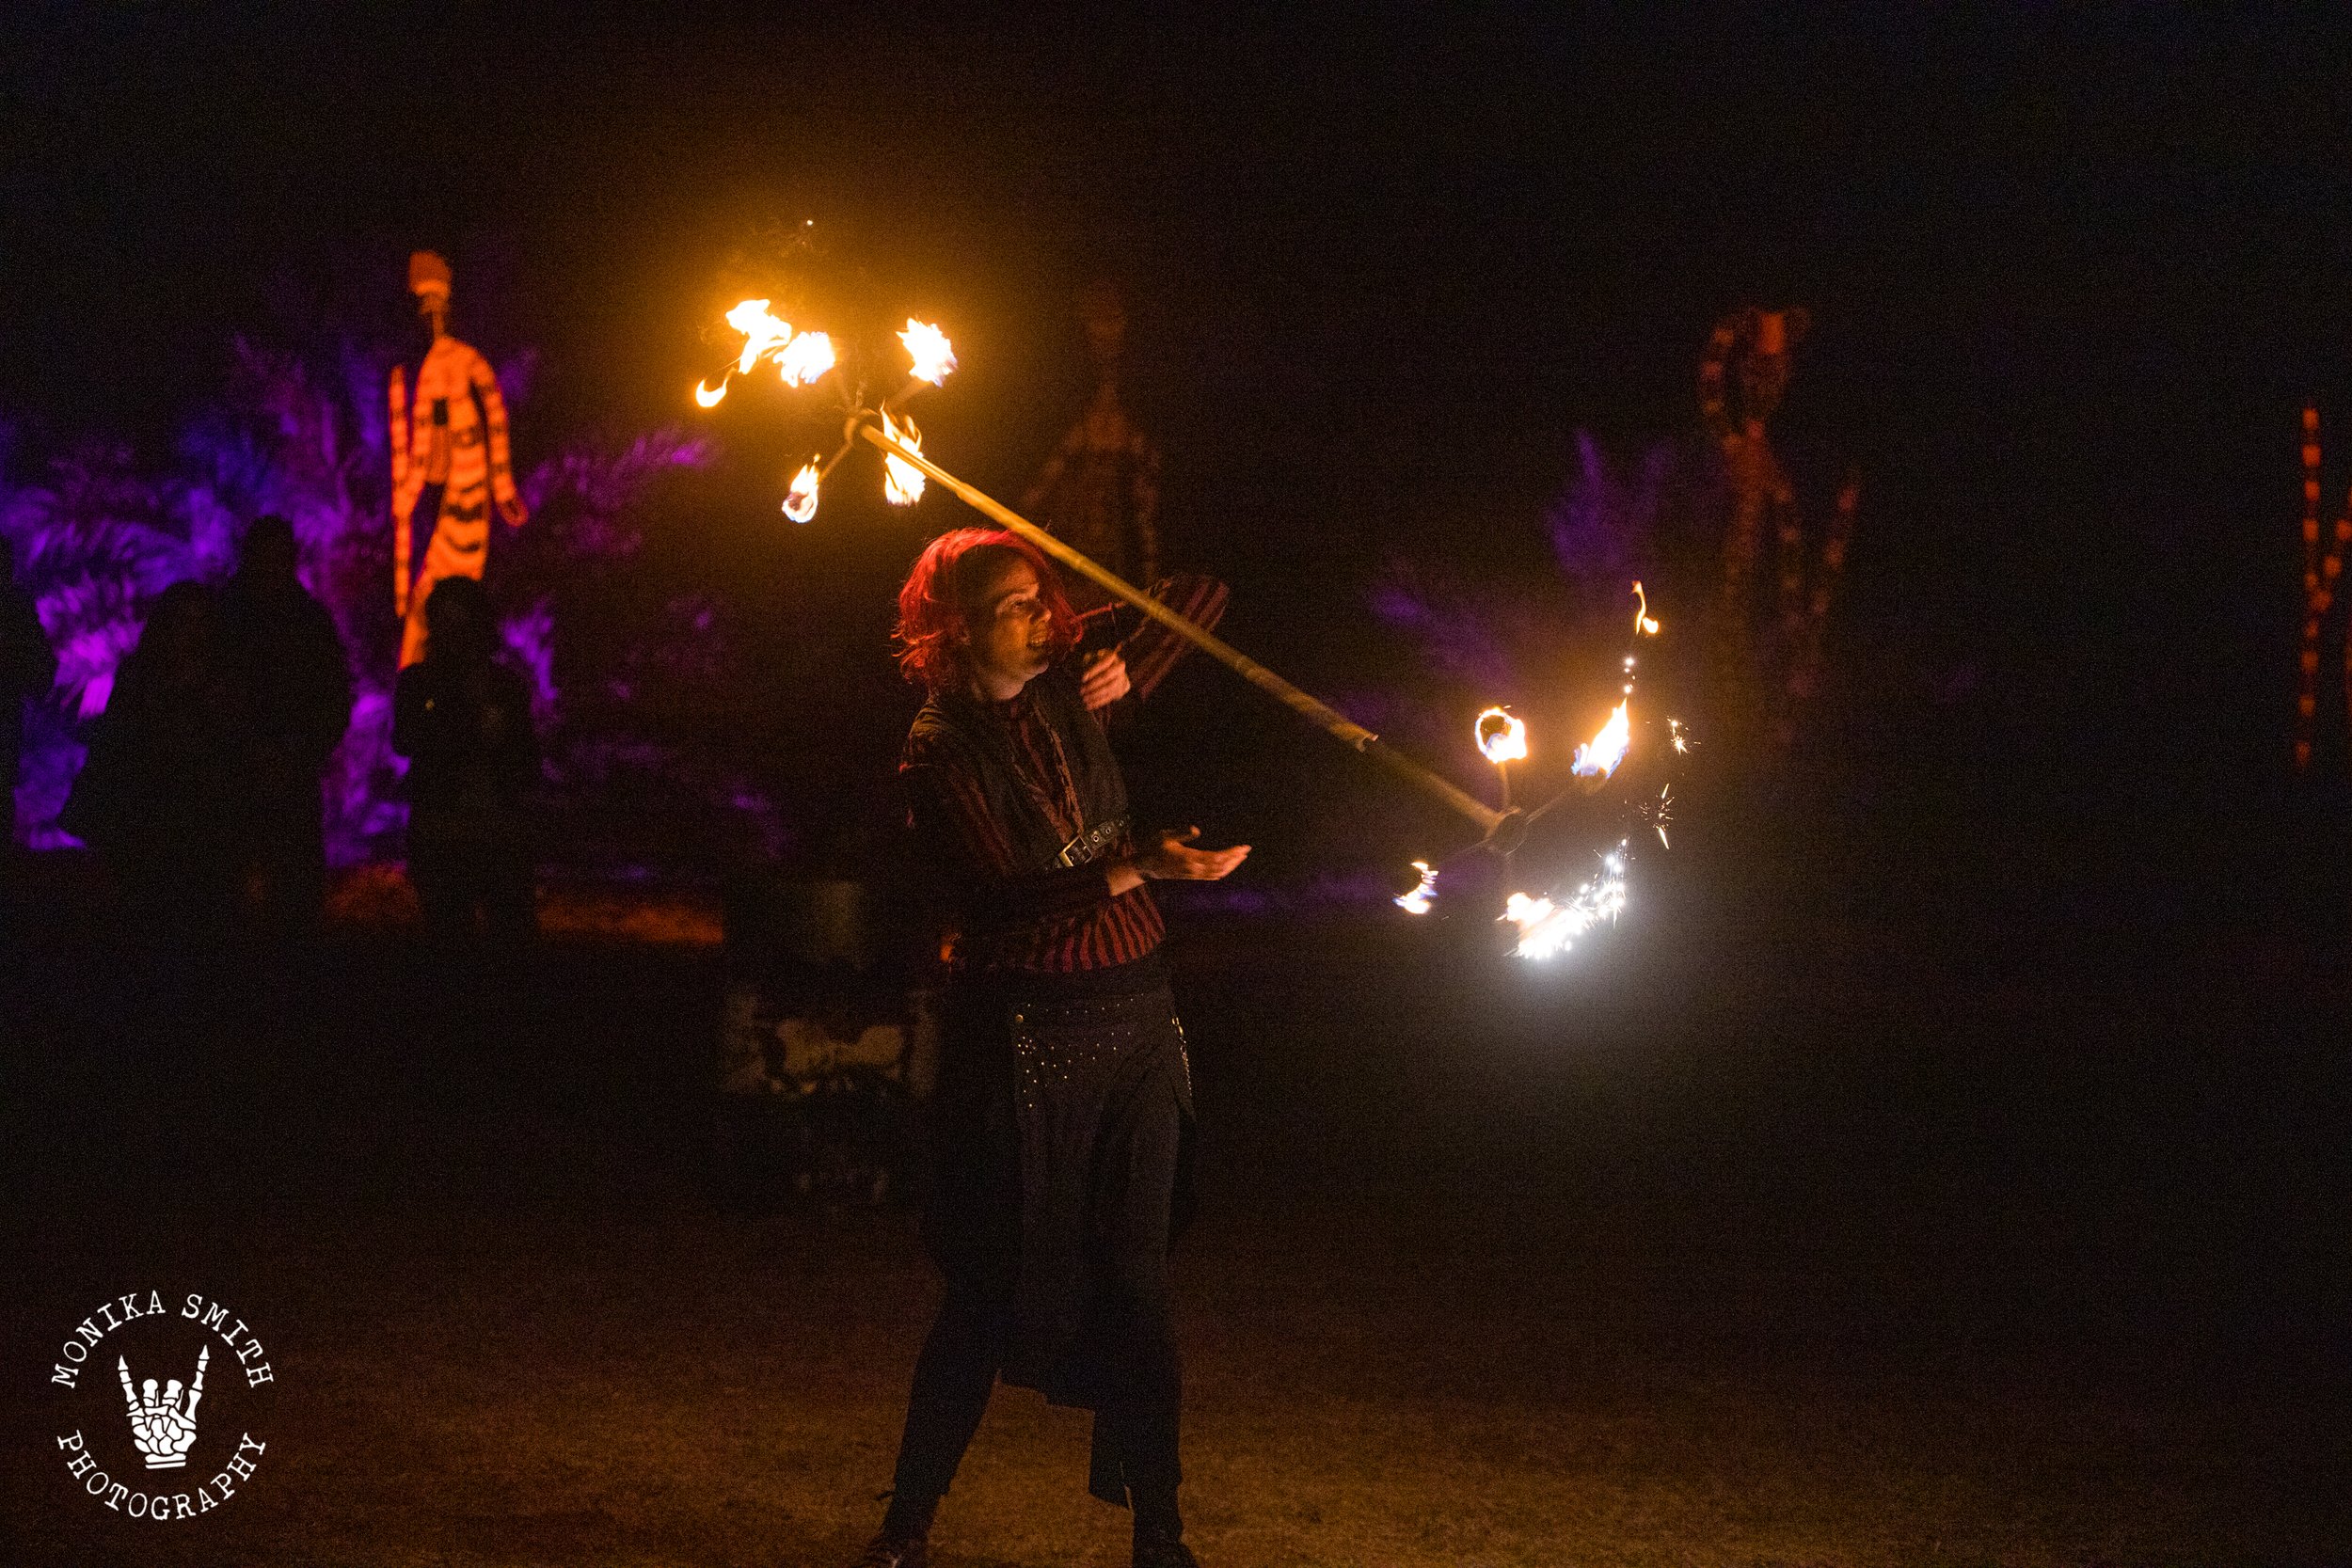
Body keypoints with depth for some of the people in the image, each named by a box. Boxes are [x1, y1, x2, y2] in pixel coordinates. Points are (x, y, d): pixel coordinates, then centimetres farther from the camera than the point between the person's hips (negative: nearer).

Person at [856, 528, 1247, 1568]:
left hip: (1137, 1015, 5)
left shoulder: (1067, 696, 8)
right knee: (996, 1287, -1)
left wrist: (1112, 698, 13)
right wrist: (1136, 868, -29)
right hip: (1024, 1035, -5)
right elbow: (1003, 898, -20)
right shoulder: (940, 753, -8)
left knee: (1134, 1278, 2)